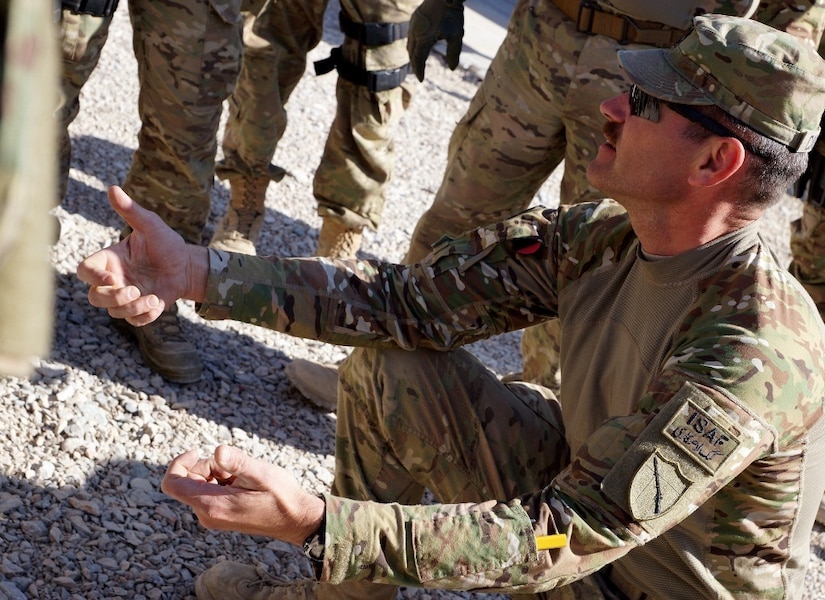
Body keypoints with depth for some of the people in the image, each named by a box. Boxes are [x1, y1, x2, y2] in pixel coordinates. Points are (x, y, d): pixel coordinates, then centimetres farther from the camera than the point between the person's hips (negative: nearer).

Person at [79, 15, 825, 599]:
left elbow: (570, 538, -37)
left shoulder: (758, 353, -34)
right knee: (387, 365, -3)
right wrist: (198, 272, -21)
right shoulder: (602, 237, -11)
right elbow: (406, 299, -12)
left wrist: (311, 522, -42)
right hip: (590, 503, 7)